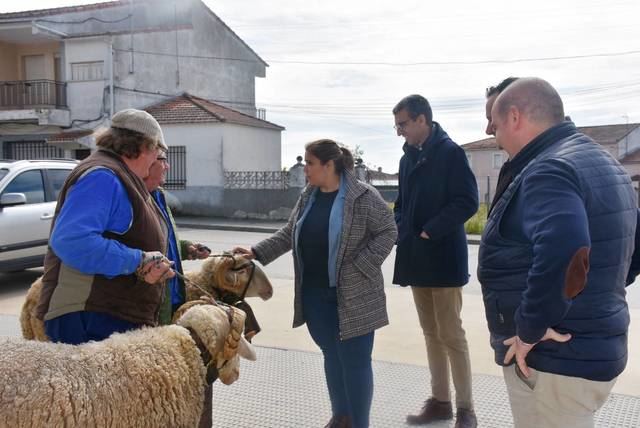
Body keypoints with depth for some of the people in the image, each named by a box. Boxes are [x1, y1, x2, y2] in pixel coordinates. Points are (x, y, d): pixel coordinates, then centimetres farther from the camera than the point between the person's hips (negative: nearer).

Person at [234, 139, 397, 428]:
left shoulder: (363, 196, -11)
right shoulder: (308, 197, 8)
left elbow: (387, 232, -9)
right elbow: (288, 235, 12)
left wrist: (361, 267, -16)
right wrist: (256, 253, 1)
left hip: (353, 295, -6)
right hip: (315, 294, 6)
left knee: (354, 360, 2)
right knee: (332, 355, 17)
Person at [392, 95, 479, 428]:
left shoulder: (450, 152, -9)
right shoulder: (408, 158, 14)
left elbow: (467, 202, -16)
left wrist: (430, 232, -19)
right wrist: (402, 231, 3)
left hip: (443, 258, -7)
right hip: (417, 259, 7)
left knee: (451, 335, -1)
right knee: (431, 333, 13)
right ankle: (440, 401, 24)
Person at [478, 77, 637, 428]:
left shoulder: (548, 170, -22)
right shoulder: (600, 162, 11)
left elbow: (563, 253, -40)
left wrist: (531, 328, -28)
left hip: (555, 360, -10)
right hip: (594, 350, 10)